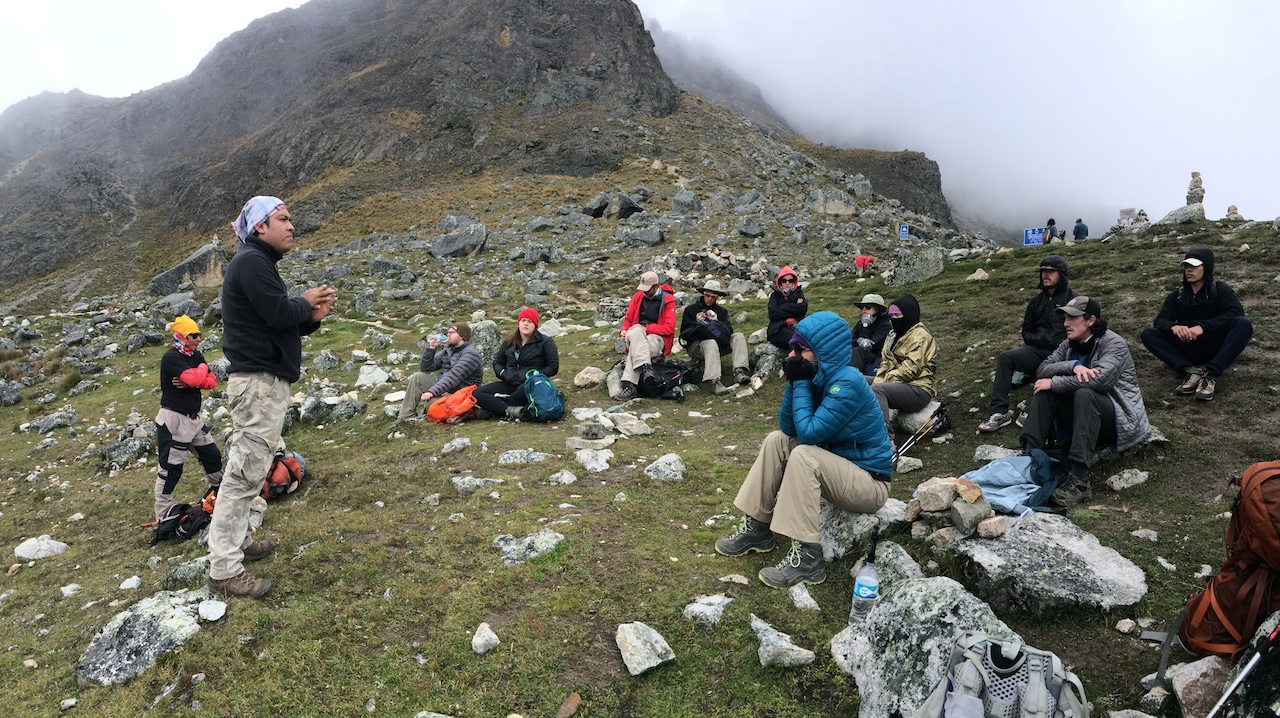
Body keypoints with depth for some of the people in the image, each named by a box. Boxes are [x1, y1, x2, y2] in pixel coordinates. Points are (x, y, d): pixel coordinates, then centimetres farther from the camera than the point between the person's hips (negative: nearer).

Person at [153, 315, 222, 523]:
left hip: (194, 418, 8)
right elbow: (194, 378, -29)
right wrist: (202, 368, -7)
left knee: (212, 455, 17)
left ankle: (218, 491, 38)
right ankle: (163, 514, 6)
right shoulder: (171, 357, -16)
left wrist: (191, 382, -17)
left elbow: (212, 381, 2)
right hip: (174, 419, -8)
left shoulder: (195, 355, 9)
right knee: (171, 468, -4)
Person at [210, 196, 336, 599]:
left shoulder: (259, 263, 21)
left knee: (247, 468, 18)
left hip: (265, 380, 11)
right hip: (259, 381, -11)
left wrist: (312, 317, 1)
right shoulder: (251, 261, -11)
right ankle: (224, 570, -7)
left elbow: (281, 324, 20)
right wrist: (305, 303, -4)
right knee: (246, 471, -10)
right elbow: (278, 312, -24)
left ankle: (237, 541, 30)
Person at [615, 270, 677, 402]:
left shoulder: (667, 300, -2)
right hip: (636, 334, 4)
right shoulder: (638, 297, 12)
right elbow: (628, 318, 18)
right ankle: (643, 366, -47)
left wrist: (645, 328, -15)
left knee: (635, 348, -33)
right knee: (635, 333, -34)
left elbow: (669, 327, -9)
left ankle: (630, 386, -36)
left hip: (657, 337, -4)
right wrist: (624, 329, -5)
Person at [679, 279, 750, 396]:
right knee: (711, 343, -37)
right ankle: (714, 382, -57)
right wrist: (697, 323, -12)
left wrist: (716, 321, -11)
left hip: (718, 344, 4)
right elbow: (684, 334, 1)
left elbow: (729, 331, 2)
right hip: (696, 346, -4)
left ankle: (739, 372, -37)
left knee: (738, 336, -17)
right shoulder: (691, 310, 8)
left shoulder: (722, 311, 18)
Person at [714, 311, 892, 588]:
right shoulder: (819, 376, 0)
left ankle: (806, 558, -23)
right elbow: (788, 428, -1)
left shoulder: (847, 383, -24)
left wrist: (801, 382, -19)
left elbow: (809, 432, -27)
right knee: (777, 441, 3)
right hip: (838, 467, 9)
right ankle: (757, 528, 8)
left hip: (871, 484, -9)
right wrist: (794, 382, -12)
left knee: (803, 456, -29)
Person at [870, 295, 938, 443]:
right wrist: (878, 381, -10)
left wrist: (881, 383, -18)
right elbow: (885, 363, 10)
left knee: (876, 390, -32)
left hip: (918, 390, -9)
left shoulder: (920, 336, -11)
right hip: (898, 386, 9)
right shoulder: (894, 335, 17)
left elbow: (909, 369, -21)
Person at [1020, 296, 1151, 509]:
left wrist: (1054, 383, -22)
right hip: (1081, 416, 7)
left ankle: (1079, 481, -45)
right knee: (1044, 391, -14)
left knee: (1084, 394, -36)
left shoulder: (1114, 344, -13)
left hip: (1118, 419, -6)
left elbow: (1100, 379, -30)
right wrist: (1073, 366, -23)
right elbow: (1042, 370, -5)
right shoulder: (1069, 344, 7)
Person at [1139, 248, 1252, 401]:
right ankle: (1192, 371, -33)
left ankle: (1210, 374, -36)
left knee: (1243, 323, -29)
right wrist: (1173, 327, -31)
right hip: (1187, 351, 2)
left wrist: (1203, 327, -34)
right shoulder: (1177, 295, 8)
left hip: (1216, 348, -2)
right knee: (1148, 334, -19)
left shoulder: (1220, 290, 0)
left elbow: (1236, 312, -18)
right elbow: (1161, 320, -5)